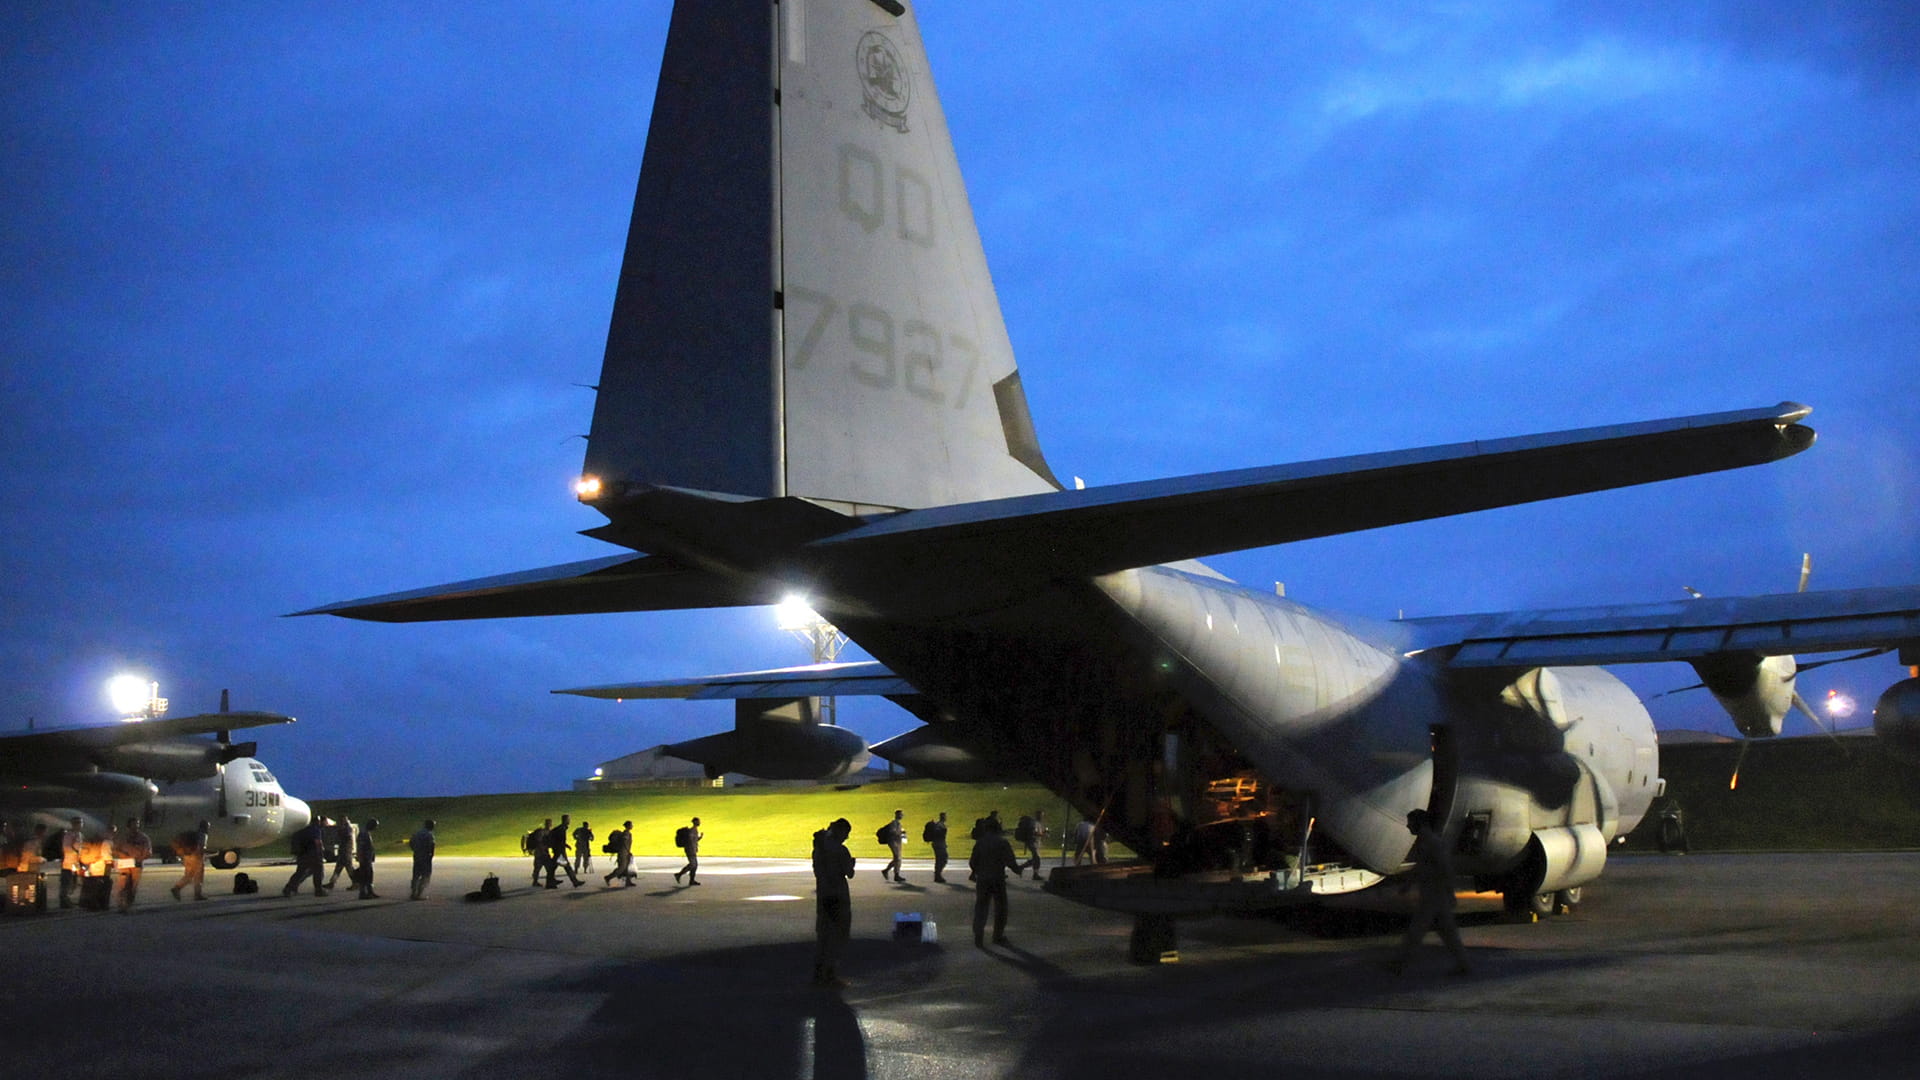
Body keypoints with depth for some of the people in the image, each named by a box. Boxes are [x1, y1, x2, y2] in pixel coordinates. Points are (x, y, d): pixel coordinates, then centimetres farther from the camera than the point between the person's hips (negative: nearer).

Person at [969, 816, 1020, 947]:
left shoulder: (979, 842, 0)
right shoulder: (1002, 843, -9)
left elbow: (972, 862, 2)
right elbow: (1010, 861, -12)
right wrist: (1018, 870, 7)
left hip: (982, 880, 3)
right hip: (998, 880, -2)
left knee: (981, 908, 7)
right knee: (1000, 908, 12)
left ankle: (978, 936, 0)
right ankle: (998, 936, 17)